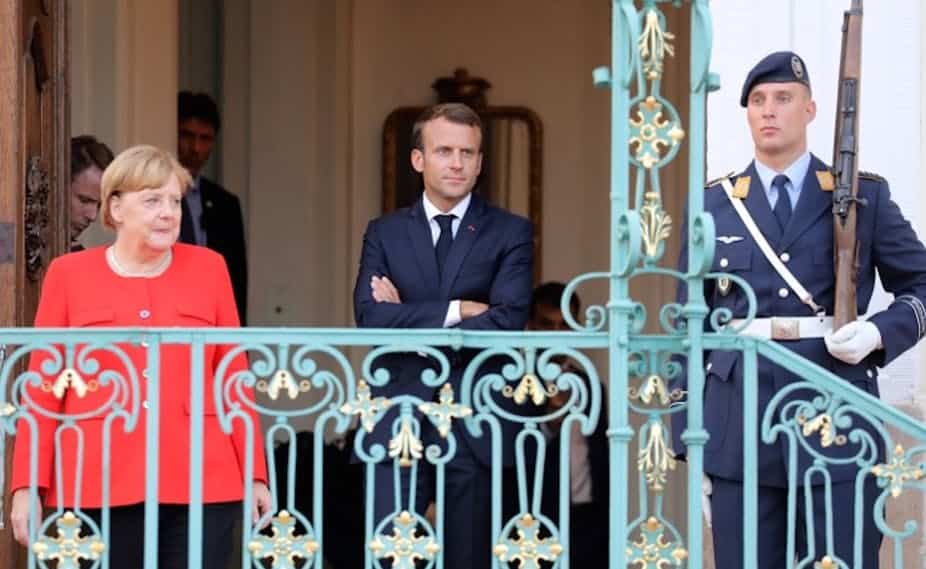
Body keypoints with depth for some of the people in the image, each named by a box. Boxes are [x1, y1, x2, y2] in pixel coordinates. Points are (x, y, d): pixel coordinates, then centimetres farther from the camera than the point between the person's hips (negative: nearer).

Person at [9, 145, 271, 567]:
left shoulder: (208, 268, 8)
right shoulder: (68, 274, 6)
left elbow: (234, 376, 9)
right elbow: (43, 385, 6)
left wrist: (254, 474, 5)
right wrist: (27, 485, 0)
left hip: (200, 480, 1)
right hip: (99, 484, 0)